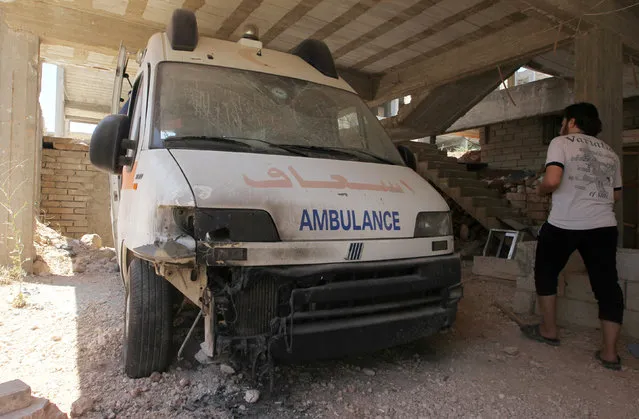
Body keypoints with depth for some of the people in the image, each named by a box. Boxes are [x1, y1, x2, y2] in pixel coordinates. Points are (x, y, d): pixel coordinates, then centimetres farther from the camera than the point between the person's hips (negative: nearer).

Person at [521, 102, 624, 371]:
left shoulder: (561, 143, -2)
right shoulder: (609, 152, 18)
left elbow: (552, 180, -18)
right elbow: (616, 195, 21)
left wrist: (541, 191, 2)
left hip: (564, 224, -5)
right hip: (603, 225, 5)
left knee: (546, 273, 15)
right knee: (607, 285, 8)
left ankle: (549, 331, 23)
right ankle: (609, 353, 11)